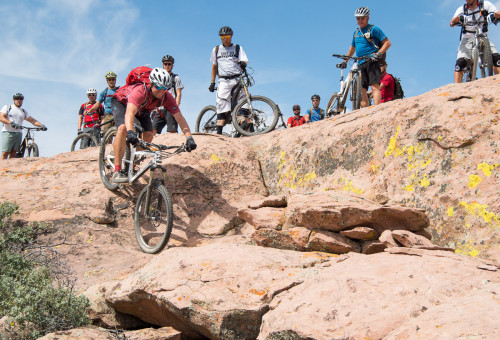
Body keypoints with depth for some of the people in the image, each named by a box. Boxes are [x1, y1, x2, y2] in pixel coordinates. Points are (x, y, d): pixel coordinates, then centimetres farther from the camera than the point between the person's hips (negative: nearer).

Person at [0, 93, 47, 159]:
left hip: (18, 133, 4)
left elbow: (32, 120, 11)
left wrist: (42, 125, -7)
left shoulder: (24, 112, 20)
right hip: (8, 132, -4)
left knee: (13, 153, -3)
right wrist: (10, 123, -24)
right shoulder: (7, 107, 8)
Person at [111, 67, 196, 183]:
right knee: (123, 128, -32)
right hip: (121, 102, -5)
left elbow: (180, 118, -29)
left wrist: (189, 138, -43)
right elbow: (129, 113, -58)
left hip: (142, 110, 5)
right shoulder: (140, 91, -43)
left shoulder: (166, 97, -28)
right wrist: (130, 132, -76)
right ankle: (117, 171, -31)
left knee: (148, 135, -14)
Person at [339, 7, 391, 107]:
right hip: (360, 64, 7)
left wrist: (378, 54, -18)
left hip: (372, 61, -7)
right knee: (362, 90, 0)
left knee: (374, 86, -20)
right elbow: (352, 48, 34)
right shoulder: (356, 33, 21)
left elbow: (387, 43, -5)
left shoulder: (373, 29, 0)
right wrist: (344, 61, 28)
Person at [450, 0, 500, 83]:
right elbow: (451, 24, -9)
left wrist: (493, 15, -31)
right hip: (467, 40, 0)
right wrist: (459, 17, -31)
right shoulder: (462, 9, 6)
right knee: (460, 62, -25)